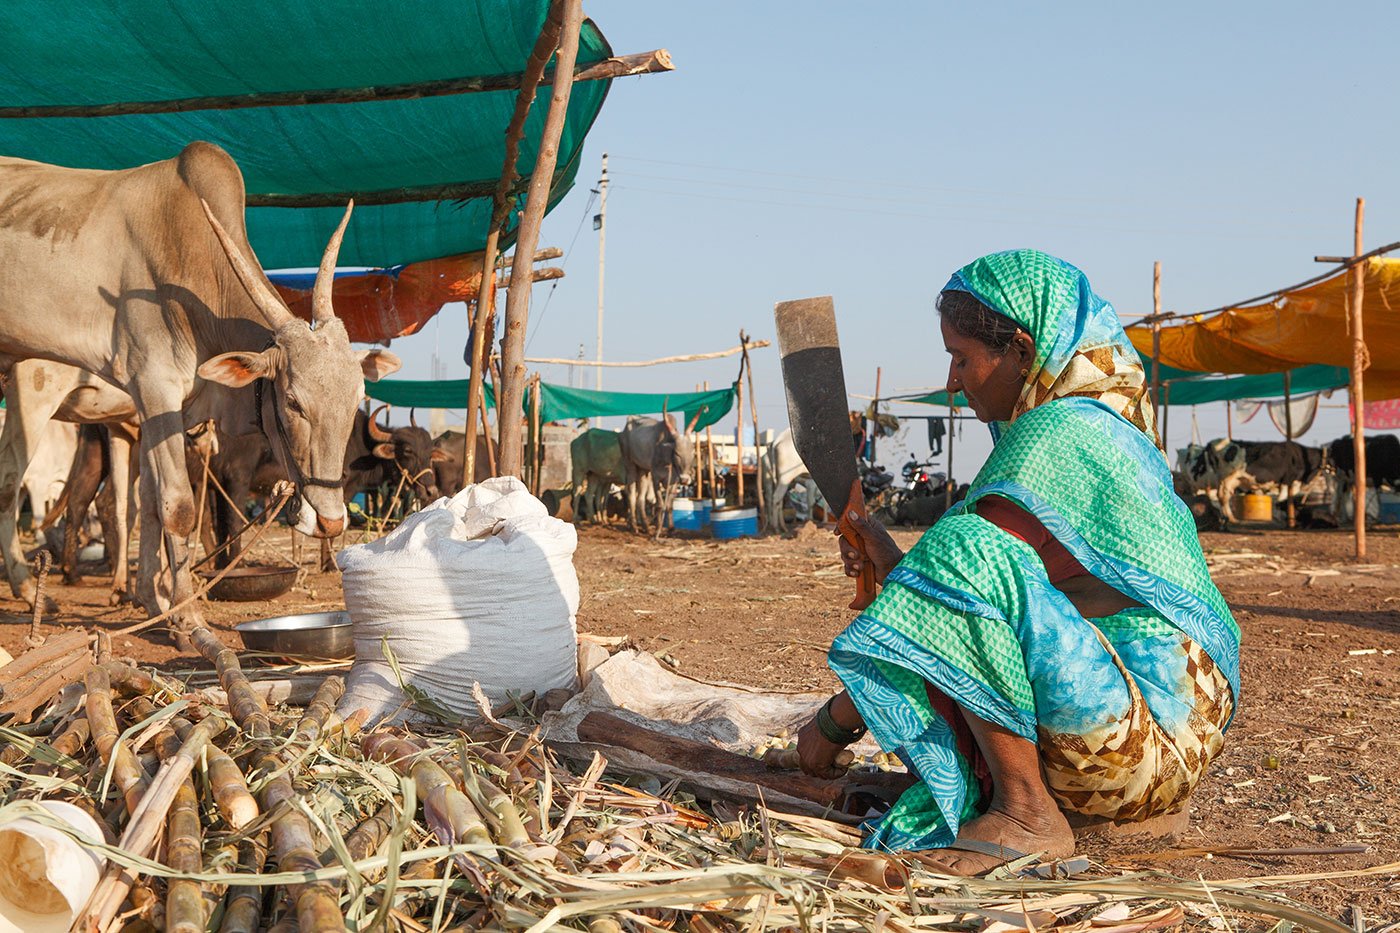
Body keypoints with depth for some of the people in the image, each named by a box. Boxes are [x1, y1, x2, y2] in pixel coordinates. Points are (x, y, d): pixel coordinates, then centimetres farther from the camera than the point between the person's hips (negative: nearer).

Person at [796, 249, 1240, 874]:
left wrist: (835, 721, -8)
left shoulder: (1059, 433, -14)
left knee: (962, 550, -25)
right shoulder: (1107, 427, 16)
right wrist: (893, 564, 14)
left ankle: (1027, 812, -17)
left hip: (1146, 743, -10)